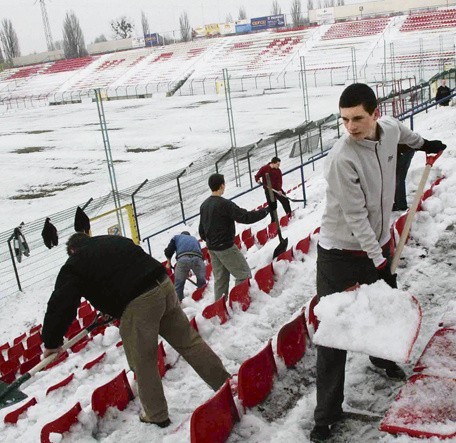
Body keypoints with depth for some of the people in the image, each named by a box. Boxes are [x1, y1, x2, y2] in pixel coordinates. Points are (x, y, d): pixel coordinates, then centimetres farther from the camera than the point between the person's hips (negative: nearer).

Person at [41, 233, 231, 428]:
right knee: (189, 340, 17)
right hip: (164, 285, 6)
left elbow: (60, 304, 1)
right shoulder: (114, 240, 26)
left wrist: (52, 342, 12)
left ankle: (156, 415, 25)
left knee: (143, 364, 11)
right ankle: (225, 384, 24)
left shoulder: (74, 265, 9)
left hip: (138, 305, -6)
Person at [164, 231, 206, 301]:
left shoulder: (177, 237, 32)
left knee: (178, 283, 13)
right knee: (202, 282, 21)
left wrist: (168, 262, 35)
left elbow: (168, 251, 19)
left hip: (182, 259, -1)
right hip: (197, 258, 1)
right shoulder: (194, 239, 41)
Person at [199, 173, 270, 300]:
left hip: (212, 248, 8)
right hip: (226, 247, -8)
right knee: (244, 274, 0)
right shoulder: (224, 204, -19)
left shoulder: (204, 205, 8)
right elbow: (245, 217, -25)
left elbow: (202, 230, 15)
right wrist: (266, 210, -17)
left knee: (220, 279, 15)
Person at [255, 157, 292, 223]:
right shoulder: (264, 169, -8)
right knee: (272, 206, 0)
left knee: (285, 201, 1)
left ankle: (289, 215, 20)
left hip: (277, 189, 3)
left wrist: (279, 190, -23)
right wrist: (258, 180, -24)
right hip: (268, 190, -2)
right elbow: (257, 176, -1)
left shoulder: (278, 171, -2)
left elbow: (279, 181, -8)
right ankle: (274, 220, 12)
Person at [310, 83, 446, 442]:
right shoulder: (343, 158, -27)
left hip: (379, 244, 7)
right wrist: (377, 260, -21)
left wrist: (423, 143, 38)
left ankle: (383, 357, 56)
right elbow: (356, 216, -24)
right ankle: (327, 414, 7)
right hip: (342, 253, -6)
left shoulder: (390, 129, -6)